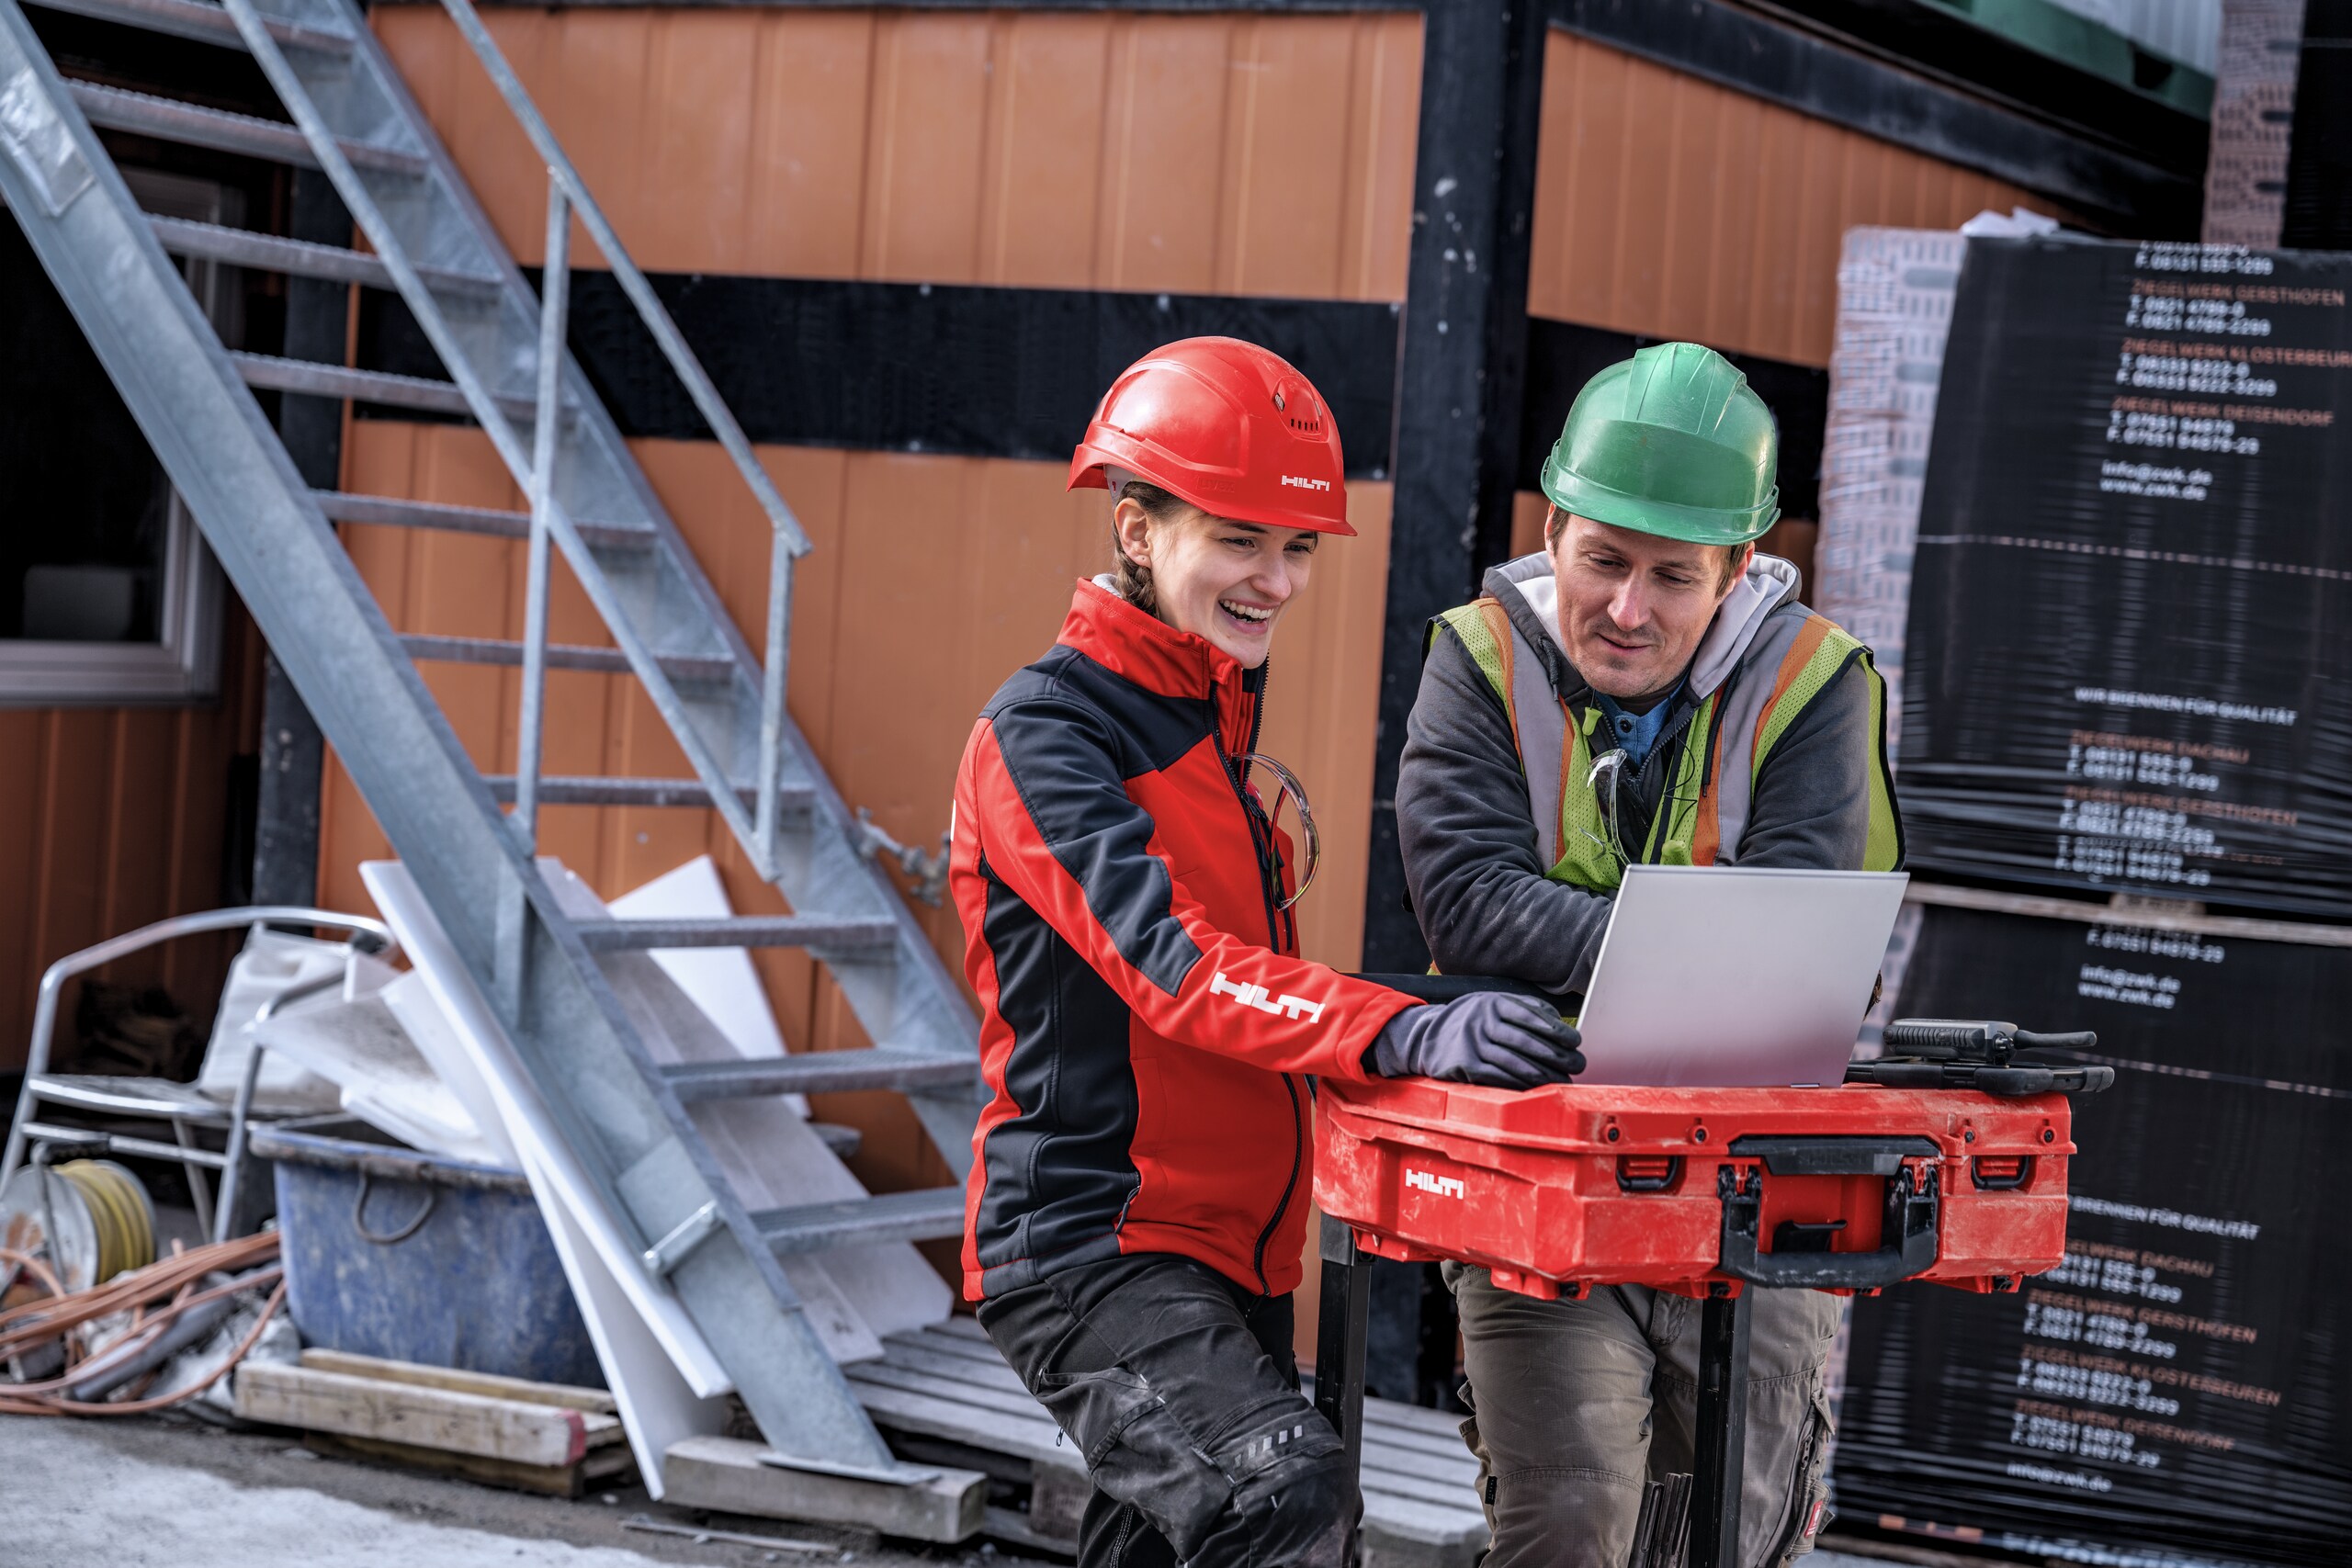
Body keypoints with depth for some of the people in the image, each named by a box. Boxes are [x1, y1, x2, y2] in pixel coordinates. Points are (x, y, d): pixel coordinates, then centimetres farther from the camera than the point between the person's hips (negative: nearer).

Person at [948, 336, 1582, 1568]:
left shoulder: (1224, 723, 16)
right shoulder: (1045, 733, -12)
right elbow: (1168, 961, -26)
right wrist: (1401, 1034, -39)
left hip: (1236, 1253, 9)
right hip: (1094, 1241, -9)